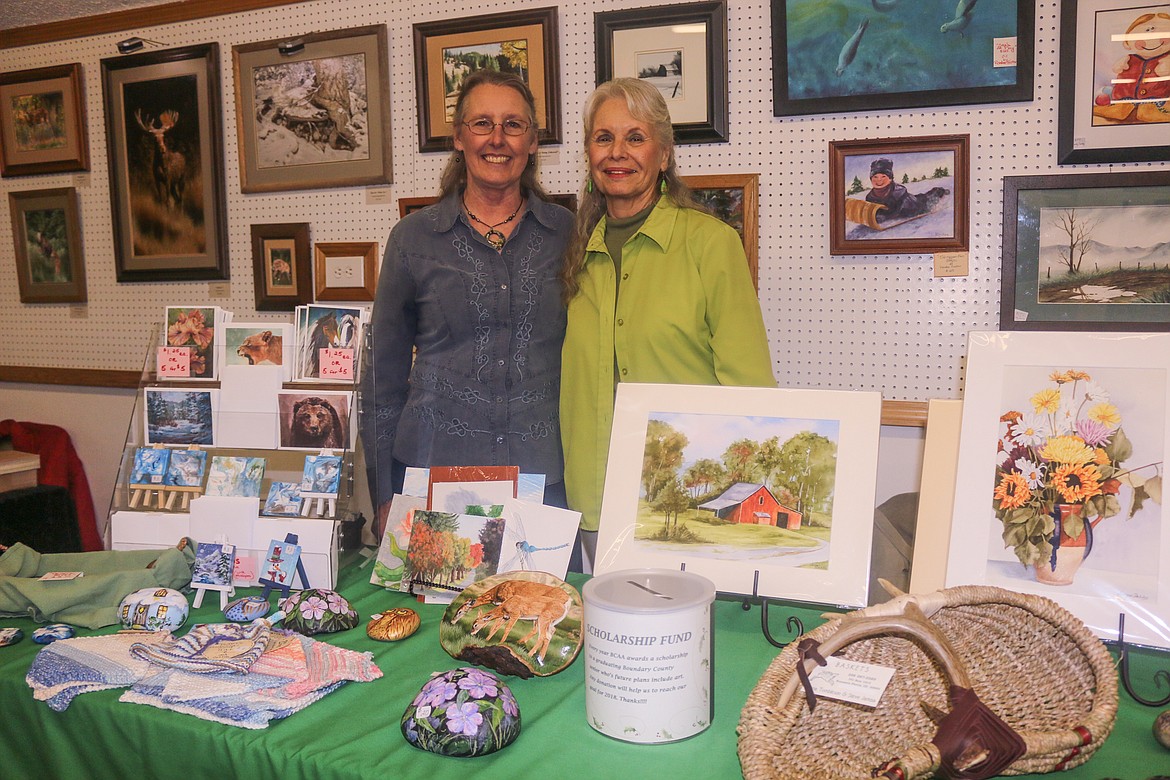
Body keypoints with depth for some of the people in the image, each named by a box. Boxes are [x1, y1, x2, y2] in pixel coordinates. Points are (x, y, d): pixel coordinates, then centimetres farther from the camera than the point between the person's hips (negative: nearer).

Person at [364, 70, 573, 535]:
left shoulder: (567, 233, 5)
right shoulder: (414, 237, 3)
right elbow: (384, 375, 7)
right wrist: (384, 497, 4)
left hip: (545, 477, 1)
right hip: (435, 467, 0)